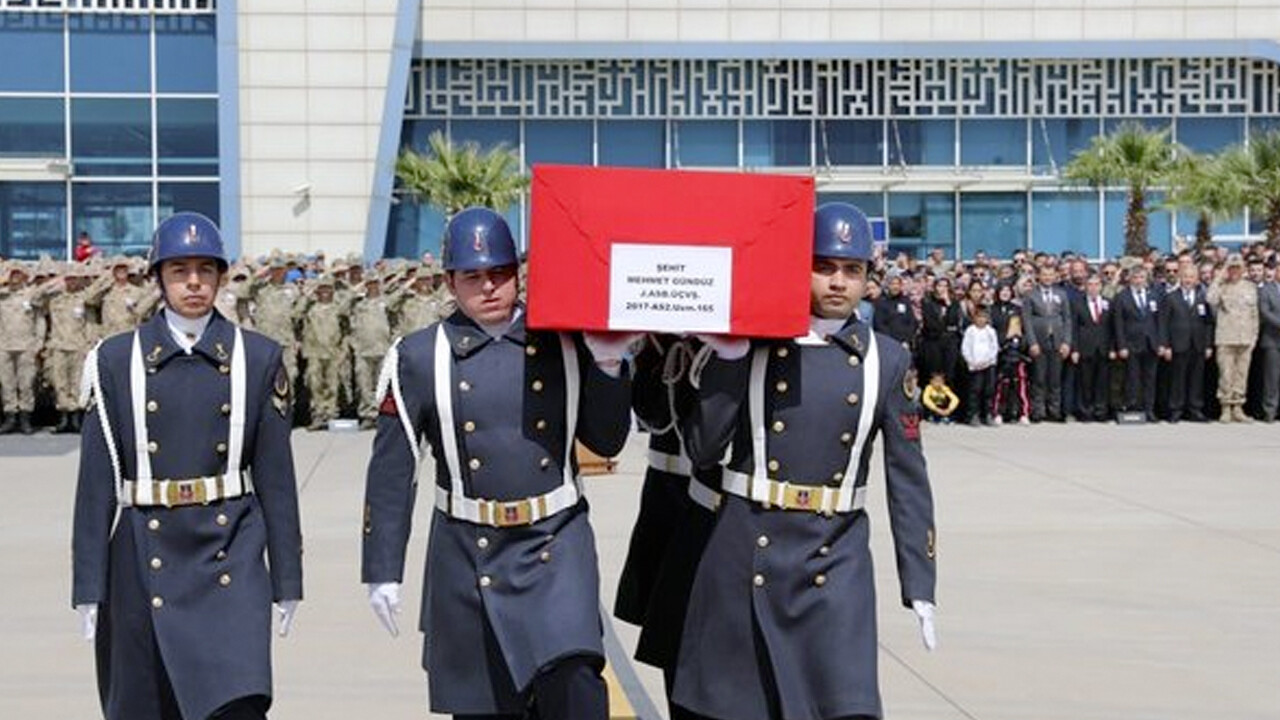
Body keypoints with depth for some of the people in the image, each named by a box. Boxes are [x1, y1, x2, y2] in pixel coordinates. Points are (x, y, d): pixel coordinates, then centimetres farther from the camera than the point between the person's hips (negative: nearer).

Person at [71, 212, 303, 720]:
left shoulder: (257, 359, 2)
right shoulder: (117, 360, 2)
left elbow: (276, 474, 3)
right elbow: (96, 479, 1)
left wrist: (287, 579, 3)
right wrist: (88, 587, -2)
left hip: (231, 560, -1)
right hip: (144, 560, 1)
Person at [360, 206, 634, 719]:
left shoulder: (565, 344, 4)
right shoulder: (421, 357, 1)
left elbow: (606, 442, 7)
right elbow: (390, 470, 2)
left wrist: (608, 364, -7)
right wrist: (382, 571, 0)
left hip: (555, 546, 0)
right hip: (468, 557, 0)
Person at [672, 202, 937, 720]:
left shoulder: (887, 361, 3)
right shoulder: (751, 343, 0)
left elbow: (908, 478, 3)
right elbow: (702, 450, -6)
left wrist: (919, 588, 1)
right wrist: (730, 357, -13)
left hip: (836, 563, 0)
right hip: (745, 556, 0)